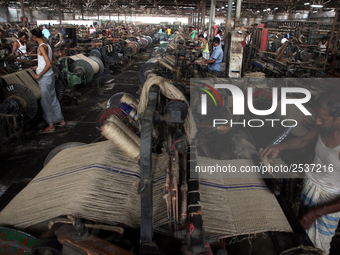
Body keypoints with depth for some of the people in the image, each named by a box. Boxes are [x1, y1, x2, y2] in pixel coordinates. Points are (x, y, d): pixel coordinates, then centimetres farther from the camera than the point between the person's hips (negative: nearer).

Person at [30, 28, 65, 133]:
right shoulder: (47, 45, 9)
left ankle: (51, 126, 7)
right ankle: (61, 120, 25)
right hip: (50, 76, 9)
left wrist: (39, 75, -18)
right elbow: (54, 60, 21)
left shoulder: (41, 47, -18)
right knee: (53, 99, 16)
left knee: (45, 101, 0)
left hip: (44, 78, -9)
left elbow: (49, 64, -26)